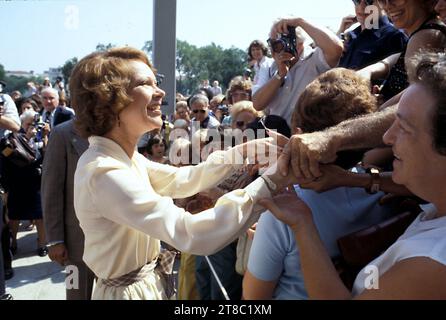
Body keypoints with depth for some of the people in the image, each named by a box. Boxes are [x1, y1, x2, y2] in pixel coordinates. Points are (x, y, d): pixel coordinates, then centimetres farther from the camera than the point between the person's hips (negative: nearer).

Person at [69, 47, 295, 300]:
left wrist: (241, 152, -5)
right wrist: (268, 184, -33)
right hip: (131, 290, -8)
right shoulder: (104, 172, -30)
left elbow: (181, 179, 4)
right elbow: (192, 234, -36)